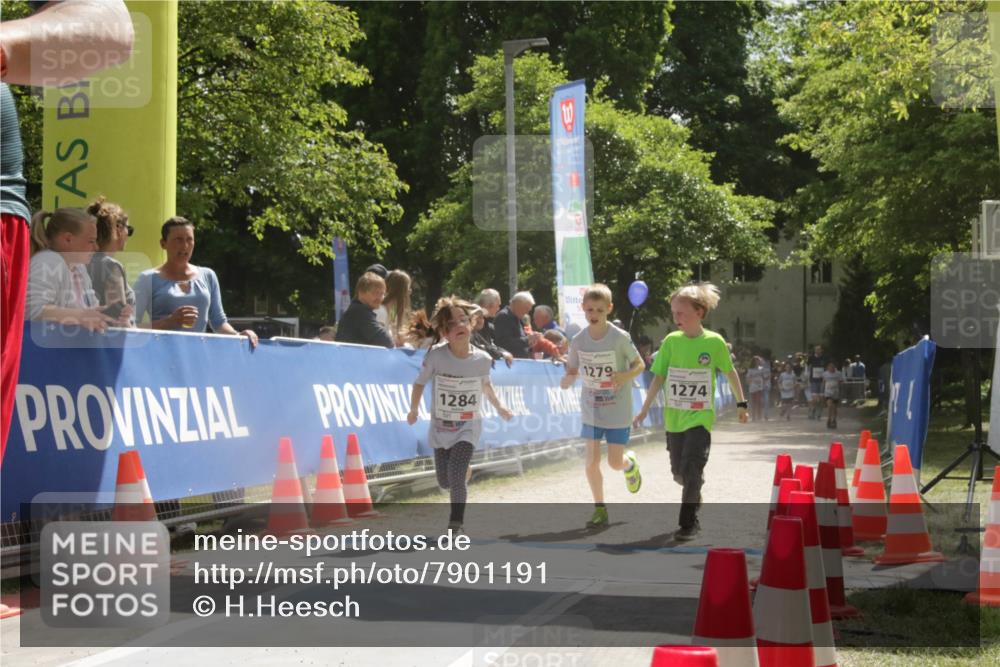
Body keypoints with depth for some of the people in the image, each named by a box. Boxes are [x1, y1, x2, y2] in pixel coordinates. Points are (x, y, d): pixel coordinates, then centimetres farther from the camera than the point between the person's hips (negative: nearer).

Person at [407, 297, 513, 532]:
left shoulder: (482, 359, -11)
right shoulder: (436, 356, -18)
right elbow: (420, 383, -5)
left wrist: (499, 407, 15)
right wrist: (413, 410, -10)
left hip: (468, 427, -1)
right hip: (440, 427, 1)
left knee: (456, 476, -19)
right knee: (444, 481, 12)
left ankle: (455, 526, -4)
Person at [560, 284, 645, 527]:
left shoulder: (619, 338, -14)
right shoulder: (578, 340, -5)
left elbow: (640, 364, -3)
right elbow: (572, 371, 5)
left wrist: (626, 376, -24)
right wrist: (567, 380, -19)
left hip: (618, 410, -3)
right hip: (591, 409, 3)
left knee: (615, 462, -1)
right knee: (591, 461, -1)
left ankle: (630, 463, 36)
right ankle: (599, 509, 14)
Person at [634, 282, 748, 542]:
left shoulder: (714, 342, -7)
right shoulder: (671, 341, -1)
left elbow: (731, 373, 7)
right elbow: (658, 377, 4)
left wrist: (741, 404, 12)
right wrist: (645, 410, 0)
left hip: (700, 417, -3)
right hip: (674, 417, 4)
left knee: (691, 468, -14)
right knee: (679, 472, 12)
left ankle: (688, 523, -5)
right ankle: (695, 494, 44)